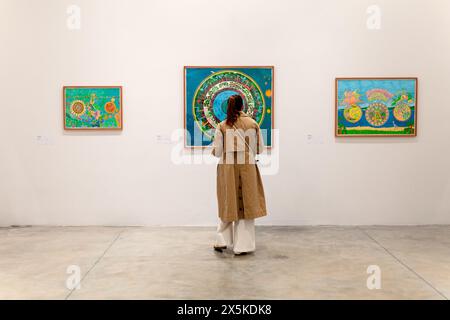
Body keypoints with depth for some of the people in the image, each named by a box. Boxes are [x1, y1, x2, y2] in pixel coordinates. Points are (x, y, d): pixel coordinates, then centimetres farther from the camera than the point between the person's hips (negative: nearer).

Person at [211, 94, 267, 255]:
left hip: (227, 168, 0)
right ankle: (243, 245, 11)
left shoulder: (222, 126, -5)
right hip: (247, 168, 0)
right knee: (246, 204, 8)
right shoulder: (253, 124, -2)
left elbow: (217, 152, -3)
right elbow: (260, 149, 3)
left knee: (228, 204, 15)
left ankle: (222, 241, 17)